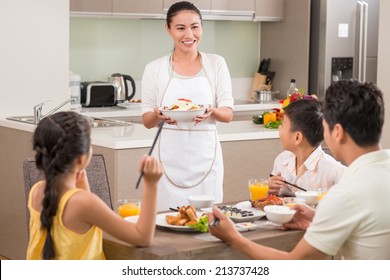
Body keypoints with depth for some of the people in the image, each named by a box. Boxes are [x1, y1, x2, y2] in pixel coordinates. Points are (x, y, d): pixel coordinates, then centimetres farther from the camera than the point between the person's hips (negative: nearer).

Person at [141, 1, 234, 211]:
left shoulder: (216, 64, 5)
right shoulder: (155, 69, 3)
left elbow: (228, 114, 4)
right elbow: (147, 121, 5)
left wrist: (212, 112, -18)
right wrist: (158, 116, -17)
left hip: (205, 156, 1)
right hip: (169, 158, -1)